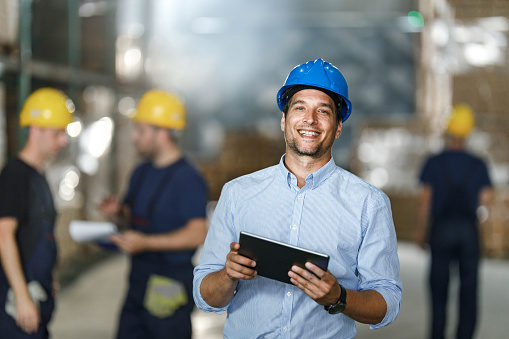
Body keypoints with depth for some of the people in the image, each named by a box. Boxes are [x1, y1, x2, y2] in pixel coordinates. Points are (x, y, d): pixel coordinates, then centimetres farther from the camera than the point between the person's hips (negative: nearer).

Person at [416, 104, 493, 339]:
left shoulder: (433, 163, -2)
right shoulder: (478, 165, 3)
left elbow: (425, 199, -5)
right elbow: (486, 199, -2)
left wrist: (421, 231, 2)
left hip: (441, 229, -1)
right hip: (469, 229, 1)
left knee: (439, 284, 6)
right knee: (468, 285, 3)